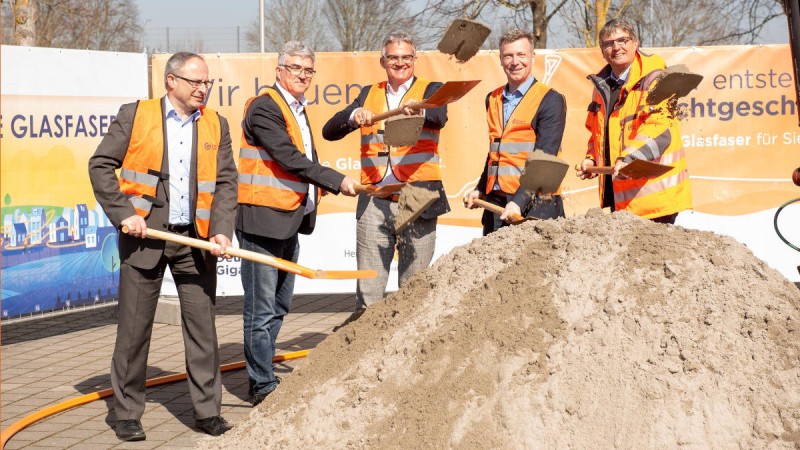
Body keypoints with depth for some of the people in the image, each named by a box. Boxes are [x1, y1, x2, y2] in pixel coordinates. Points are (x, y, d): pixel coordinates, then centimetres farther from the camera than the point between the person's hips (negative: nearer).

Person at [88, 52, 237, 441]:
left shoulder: (216, 125, 9)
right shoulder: (135, 115, 0)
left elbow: (226, 182, 5)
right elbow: (100, 165, 0)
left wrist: (221, 230, -9)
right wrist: (124, 213, -10)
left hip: (196, 240, 3)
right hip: (144, 237, -2)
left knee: (202, 326, 4)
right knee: (134, 328, 4)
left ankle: (207, 410, 15)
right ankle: (127, 413, 17)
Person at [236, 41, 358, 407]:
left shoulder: (298, 109, 18)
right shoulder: (264, 108, -11)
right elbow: (291, 159, -19)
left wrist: (309, 203, 11)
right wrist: (337, 181, -18)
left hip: (289, 223, 10)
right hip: (262, 220, -9)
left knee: (279, 306, 16)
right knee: (262, 309, -1)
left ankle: (263, 374, 28)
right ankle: (263, 386, 7)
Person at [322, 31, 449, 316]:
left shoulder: (430, 90, 8)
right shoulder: (369, 95, 15)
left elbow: (439, 118, -16)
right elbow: (329, 132, 5)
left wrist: (417, 109, -38)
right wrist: (354, 117, -16)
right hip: (374, 203, 2)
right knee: (367, 293, 1)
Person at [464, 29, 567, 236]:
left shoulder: (550, 100, -4)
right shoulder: (493, 99, 16)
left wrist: (520, 201, -21)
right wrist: (480, 189, 14)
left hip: (534, 204, -5)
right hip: (495, 202, 6)